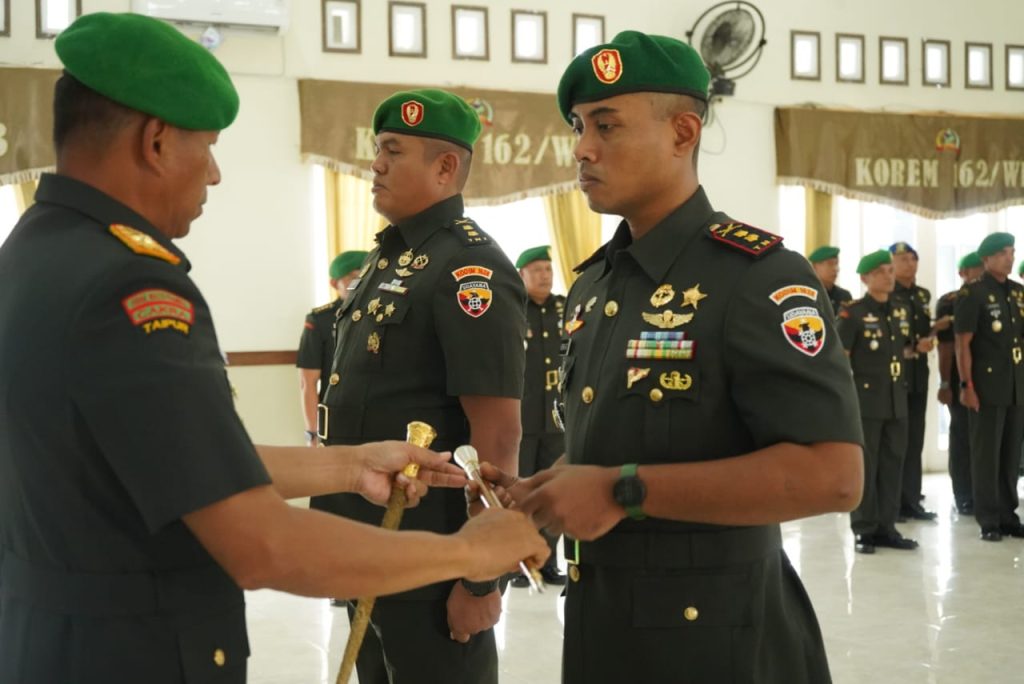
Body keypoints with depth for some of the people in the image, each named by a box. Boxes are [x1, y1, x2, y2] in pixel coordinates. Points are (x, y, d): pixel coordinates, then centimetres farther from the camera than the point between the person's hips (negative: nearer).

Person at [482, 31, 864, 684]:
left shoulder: (759, 278, -16)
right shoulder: (593, 285, 9)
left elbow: (832, 476, -26)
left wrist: (624, 491, -25)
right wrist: (542, 493, -2)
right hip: (599, 620, 7)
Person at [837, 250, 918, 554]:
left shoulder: (900, 311, 10)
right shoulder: (852, 314, -9)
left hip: (896, 399, 6)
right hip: (865, 398, -6)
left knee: (892, 463, 8)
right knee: (864, 465, 0)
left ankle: (885, 527, 17)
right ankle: (863, 530, 7)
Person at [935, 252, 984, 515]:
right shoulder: (949, 303, -2)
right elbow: (946, 346, -6)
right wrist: (945, 383, -10)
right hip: (962, 381, -3)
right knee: (963, 437, 5)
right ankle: (965, 498, 12)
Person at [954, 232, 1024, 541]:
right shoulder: (972, 294, -6)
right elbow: (962, 343, -10)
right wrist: (966, 385, -15)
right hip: (987, 386, -5)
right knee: (987, 454, 0)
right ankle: (989, 520, 7)